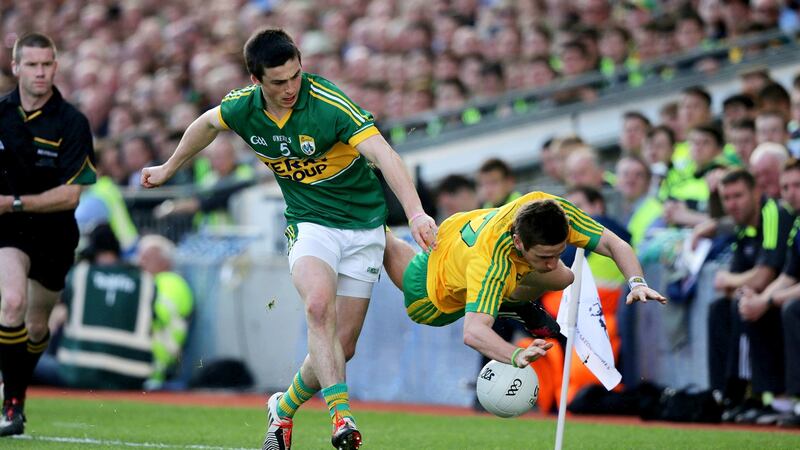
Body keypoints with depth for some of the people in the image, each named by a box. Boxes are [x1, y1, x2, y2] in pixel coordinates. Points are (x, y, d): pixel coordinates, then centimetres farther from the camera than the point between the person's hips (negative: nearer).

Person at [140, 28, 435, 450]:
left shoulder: (329, 103, -24)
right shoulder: (243, 107, -9)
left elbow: (382, 154, -35)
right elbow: (207, 123, 16)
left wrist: (415, 212, -49)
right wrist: (168, 169, 29)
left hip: (363, 224, -2)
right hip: (309, 222, 2)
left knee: (342, 345, -1)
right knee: (319, 305, -31)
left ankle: (284, 408, 26)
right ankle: (341, 415, -36)